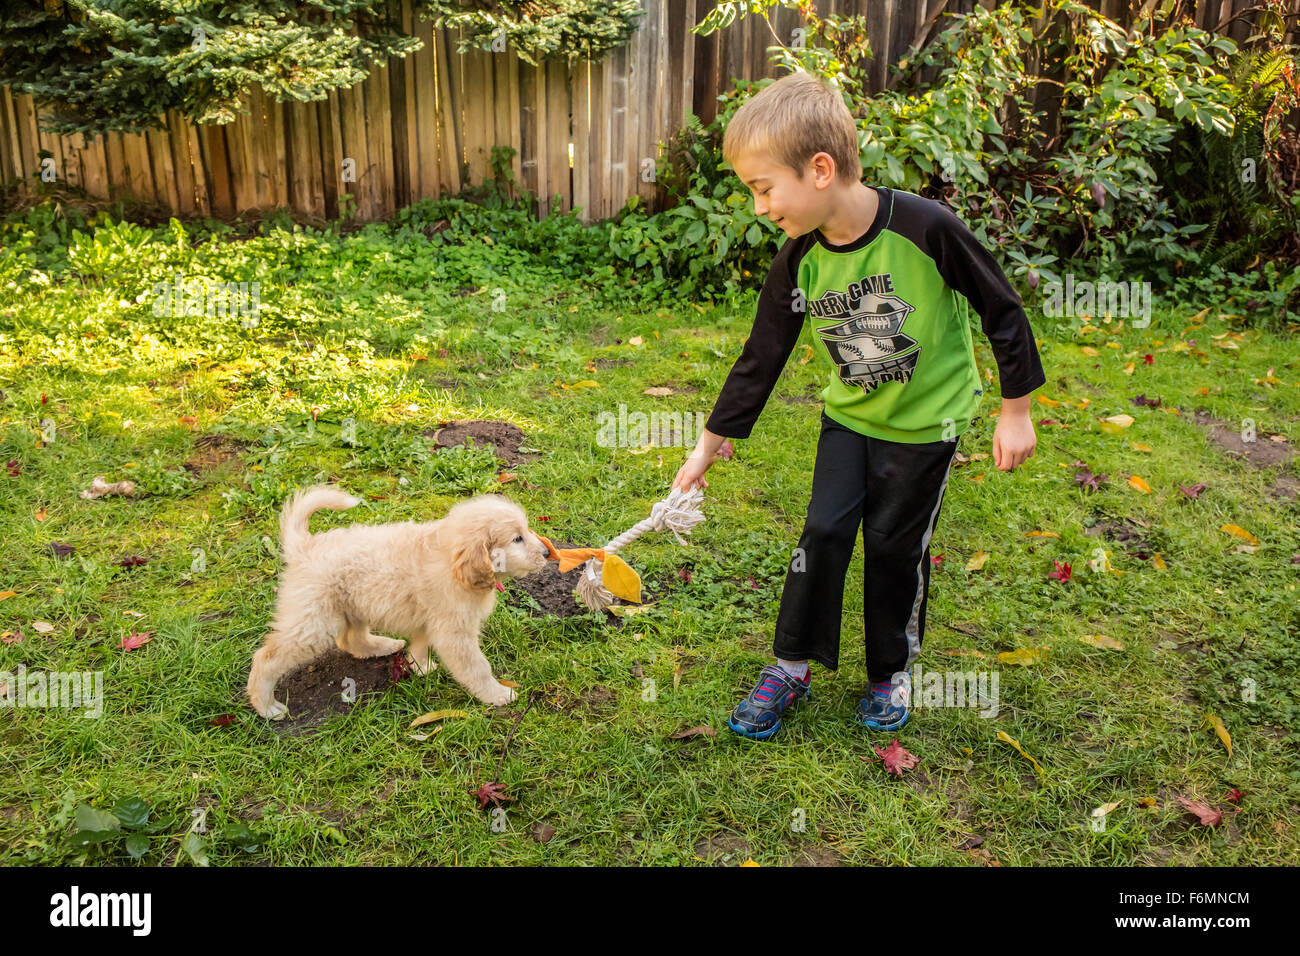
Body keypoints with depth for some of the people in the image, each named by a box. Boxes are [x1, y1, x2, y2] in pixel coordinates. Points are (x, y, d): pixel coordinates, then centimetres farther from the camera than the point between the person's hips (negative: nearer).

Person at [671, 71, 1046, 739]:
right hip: (849, 415, 4)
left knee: (896, 547, 6)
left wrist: (1015, 411, -9)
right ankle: (791, 667, 18)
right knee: (823, 532, 1)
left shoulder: (925, 229, -27)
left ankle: (892, 672, 29)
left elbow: (1002, 310, -15)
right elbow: (761, 357, -3)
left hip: (926, 422, -3)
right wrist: (710, 444, 0)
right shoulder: (798, 260, -13)